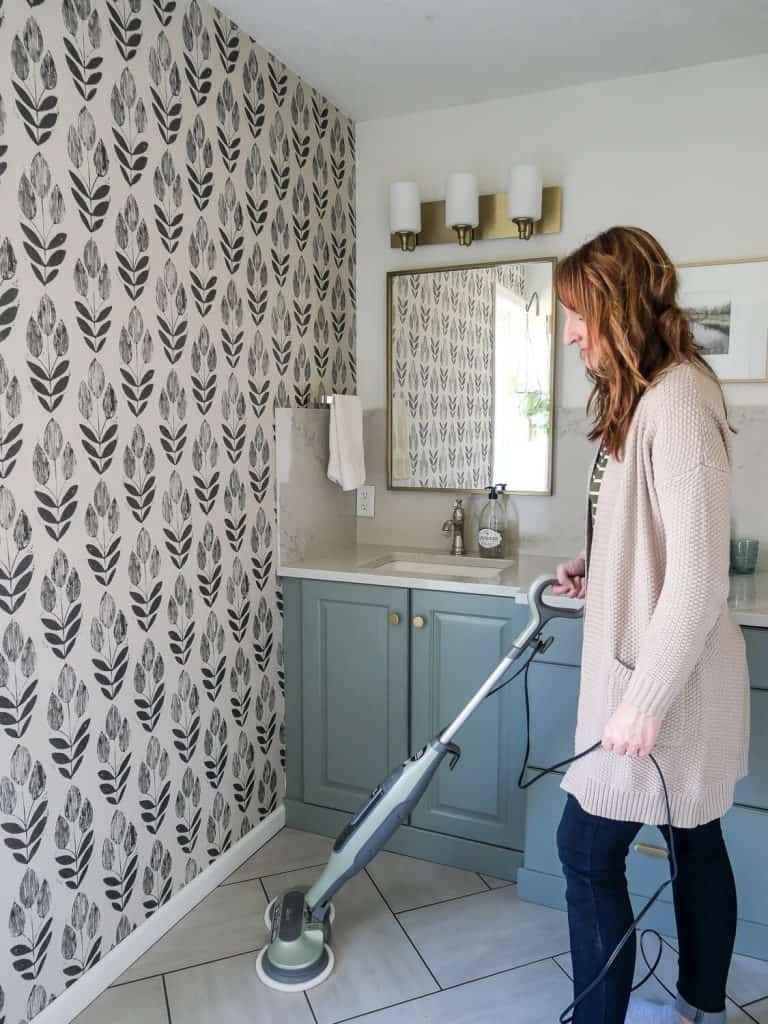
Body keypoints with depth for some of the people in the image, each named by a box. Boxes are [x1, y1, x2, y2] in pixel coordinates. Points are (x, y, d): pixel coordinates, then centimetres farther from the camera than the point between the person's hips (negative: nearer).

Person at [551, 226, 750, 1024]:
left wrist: (644, 701, -22)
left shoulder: (675, 400, -22)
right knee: (695, 840, 21)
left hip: (667, 682, -10)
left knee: (587, 848, 3)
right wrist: (593, 569, 7)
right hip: (664, 671, 10)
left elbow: (698, 581, -26)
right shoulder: (644, 397, 10)